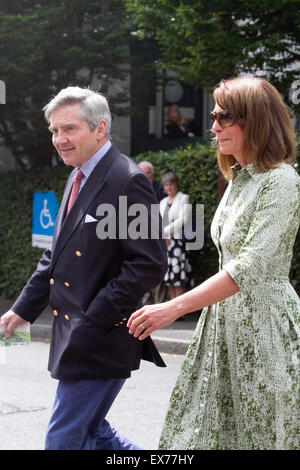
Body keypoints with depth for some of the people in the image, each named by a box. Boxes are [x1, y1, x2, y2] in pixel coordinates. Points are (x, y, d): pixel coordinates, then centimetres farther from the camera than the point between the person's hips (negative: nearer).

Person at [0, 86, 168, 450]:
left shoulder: (126, 181, -16)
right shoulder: (78, 178, 13)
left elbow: (149, 264, -21)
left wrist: (93, 322, -21)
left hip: (101, 339, -9)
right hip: (77, 335, 9)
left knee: (63, 440, -4)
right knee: (91, 433, 17)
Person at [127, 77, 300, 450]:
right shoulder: (238, 179, 14)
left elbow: (253, 265, -24)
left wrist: (174, 308, -27)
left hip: (264, 322, -9)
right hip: (226, 321, 9)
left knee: (263, 436, -1)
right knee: (200, 433, 5)